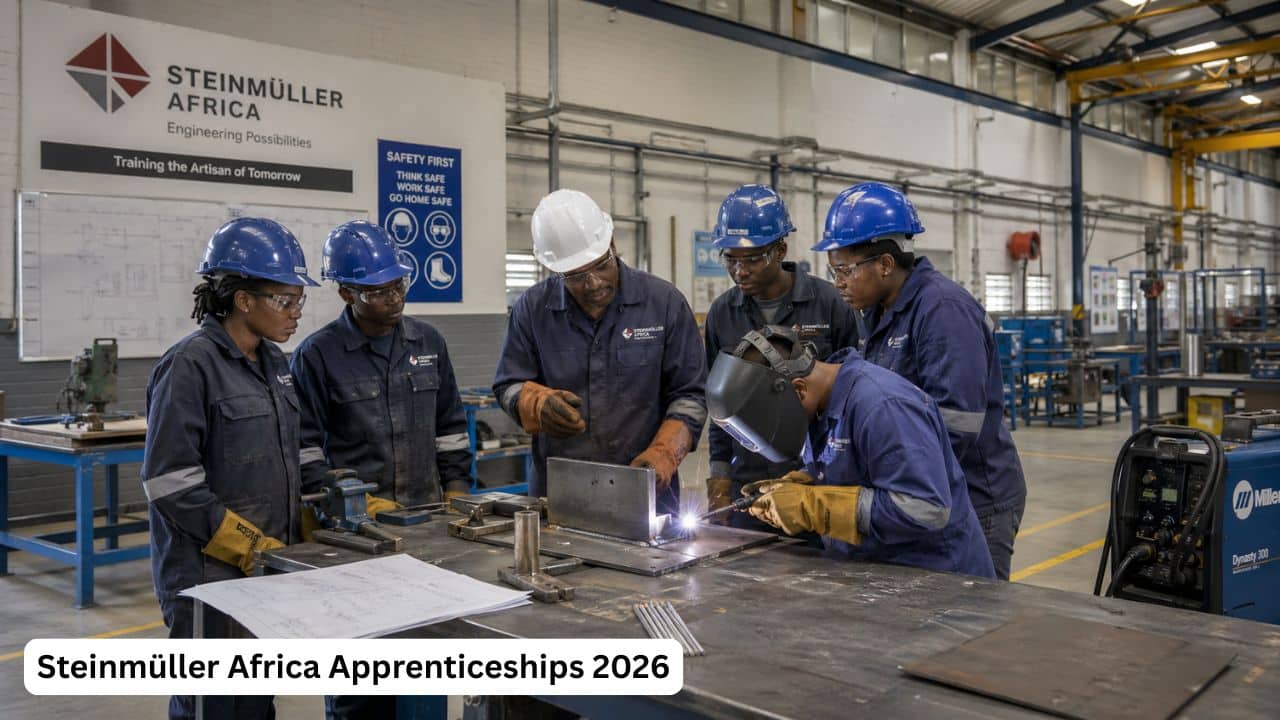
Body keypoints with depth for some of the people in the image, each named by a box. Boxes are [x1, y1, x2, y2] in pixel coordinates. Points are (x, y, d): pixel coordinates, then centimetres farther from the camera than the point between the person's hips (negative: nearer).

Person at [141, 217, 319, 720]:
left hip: (269, 570, 7)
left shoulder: (273, 362, 9)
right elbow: (170, 485, -18)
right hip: (210, 578, -7)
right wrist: (251, 547, -19)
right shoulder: (191, 366, -15)